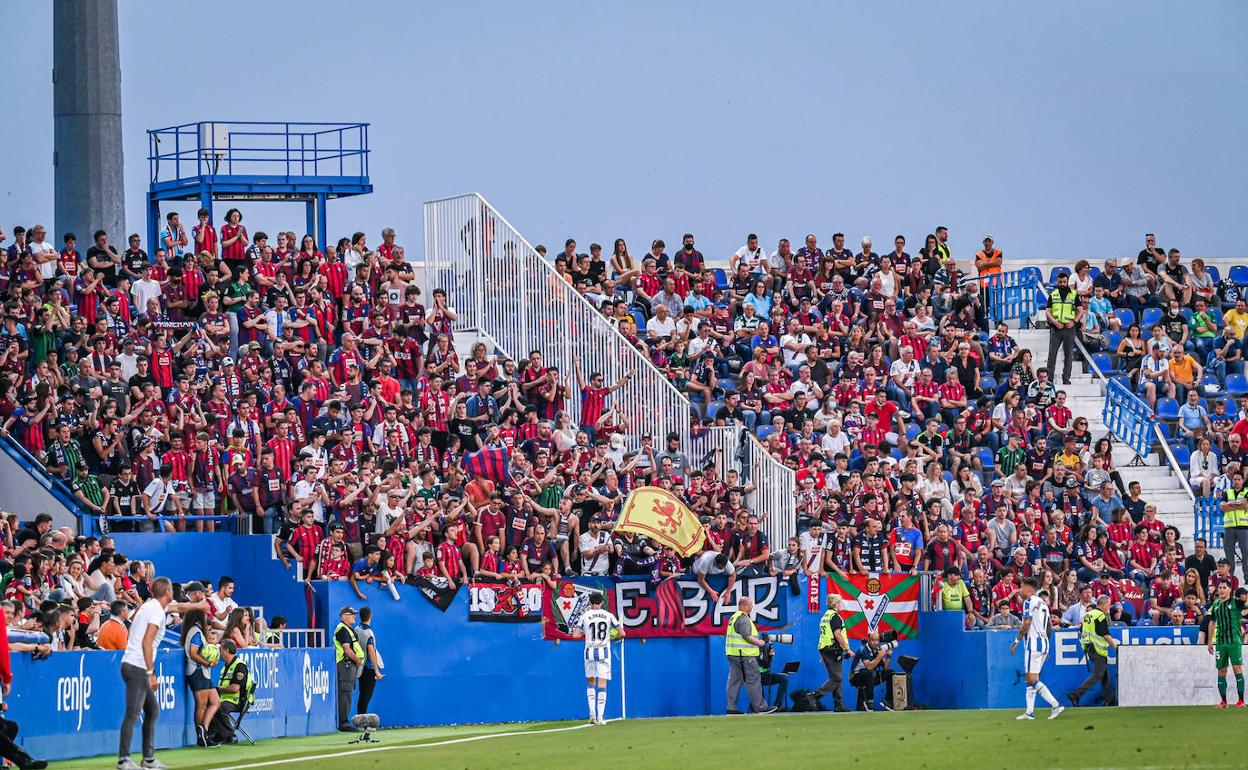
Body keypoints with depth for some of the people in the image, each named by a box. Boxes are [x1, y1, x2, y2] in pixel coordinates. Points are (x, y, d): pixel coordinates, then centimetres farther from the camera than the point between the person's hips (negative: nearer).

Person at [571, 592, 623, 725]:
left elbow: (575, 634, -6)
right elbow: (622, 633, -2)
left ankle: (592, 713, 3)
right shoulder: (608, 616, 0)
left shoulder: (585, 616, -1)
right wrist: (618, 635, 20)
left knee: (590, 682, 16)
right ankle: (600, 717, -3)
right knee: (602, 684, 3)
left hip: (590, 652, 0)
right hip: (604, 652, 0)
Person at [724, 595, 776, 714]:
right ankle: (760, 707, -3)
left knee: (734, 680, 8)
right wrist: (758, 642, -7)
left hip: (733, 655, 10)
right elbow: (747, 636, -21)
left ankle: (731, 707, 7)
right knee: (753, 681, -5)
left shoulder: (734, 618, 17)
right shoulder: (743, 619, -13)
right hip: (745, 655, -10)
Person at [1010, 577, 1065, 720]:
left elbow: (1027, 624, -16)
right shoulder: (1043, 603, 19)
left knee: (1033, 679, -12)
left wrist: (1016, 641, -9)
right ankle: (1029, 712, 11)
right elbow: (1048, 628, 22)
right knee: (1030, 678, 13)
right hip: (1044, 642, 9)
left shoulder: (1029, 601, -8)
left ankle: (1056, 705, -23)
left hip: (1033, 642, -9)